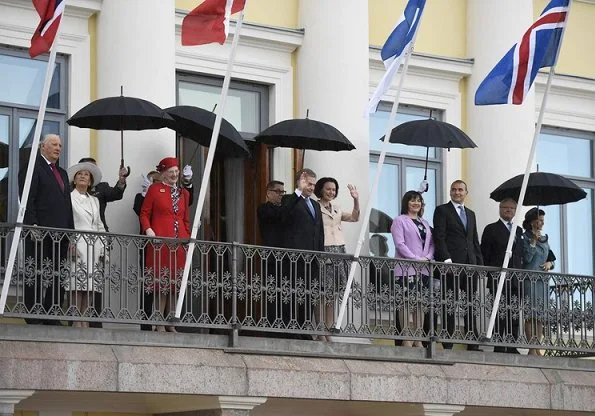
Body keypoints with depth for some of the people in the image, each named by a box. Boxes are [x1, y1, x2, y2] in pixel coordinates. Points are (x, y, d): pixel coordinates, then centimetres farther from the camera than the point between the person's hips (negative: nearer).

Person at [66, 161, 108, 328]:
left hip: (94, 248, 5)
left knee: (91, 286, -2)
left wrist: (104, 249, 11)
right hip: (78, 247, -5)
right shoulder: (69, 197, 5)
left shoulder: (94, 200, 22)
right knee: (77, 286, -12)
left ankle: (85, 321, -1)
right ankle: (76, 322, -14)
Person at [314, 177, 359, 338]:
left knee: (333, 294, 7)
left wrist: (356, 199, 2)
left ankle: (329, 329, 10)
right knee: (322, 294, -8)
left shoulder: (336, 208, 17)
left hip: (339, 251, 7)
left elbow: (354, 218, 12)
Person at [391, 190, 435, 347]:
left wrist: (427, 257, -5)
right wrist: (416, 259, -16)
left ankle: (418, 339, 8)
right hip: (407, 268, -6)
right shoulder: (399, 221, 0)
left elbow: (431, 243, 15)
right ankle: (406, 340, -7)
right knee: (406, 302, -7)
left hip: (424, 268, 6)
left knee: (420, 303, 5)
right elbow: (399, 244, -10)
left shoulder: (424, 223, 20)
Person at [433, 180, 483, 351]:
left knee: (471, 305, 3)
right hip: (452, 264, -6)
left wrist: (480, 263, 11)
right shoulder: (442, 210, 3)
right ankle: (448, 344, -7)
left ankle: (472, 344, 4)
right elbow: (439, 237, -6)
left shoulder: (471, 214, 22)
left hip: (470, 264, 6)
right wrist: (446, 259, -16)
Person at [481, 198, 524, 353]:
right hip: (498, 279, -5)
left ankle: (512, 347, 5)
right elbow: (485, 254, 1)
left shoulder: (518, 231, 20)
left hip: (515, 279, 5)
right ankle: (499, 347, -6)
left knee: (514, 315, 2)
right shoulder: (491, 229, 5)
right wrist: (489, 273, -6)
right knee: (500, 313, -7)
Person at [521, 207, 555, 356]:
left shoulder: (544, 239, 15)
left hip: (543, 281, 6)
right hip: (529, 280, -6)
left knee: (540, 315, 6)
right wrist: (533, 241, -13)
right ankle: (532, 349, -6)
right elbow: (527, 258, -14)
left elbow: (552, 258, 22)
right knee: (530, 315, -7)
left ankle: (538, 348, 9)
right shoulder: (524, 238, -4)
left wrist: (550, 263, 0)